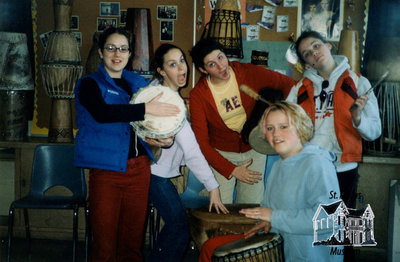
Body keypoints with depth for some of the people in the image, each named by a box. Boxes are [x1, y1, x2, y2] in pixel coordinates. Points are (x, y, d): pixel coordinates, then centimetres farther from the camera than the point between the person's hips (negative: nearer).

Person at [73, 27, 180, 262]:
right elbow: (102, 112, -20)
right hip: (105, 171, -4)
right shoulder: (89, 84, 1)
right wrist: (146, 108, -24)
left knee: (132, 243, 11)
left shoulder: (139, 83, 14)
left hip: (139, 169, 4)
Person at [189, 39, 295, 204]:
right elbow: (201, 142, -12)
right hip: (221, 155, -1)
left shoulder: (248, 73, -14)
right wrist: (232, 170, -16)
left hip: (254, 149, 1)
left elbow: (287, 84, -2)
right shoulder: (198, 94, -15)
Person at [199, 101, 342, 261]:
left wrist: (275, 216, -24)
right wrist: (267, 221, 0)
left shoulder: (317, 163, -19)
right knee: (210, 247, 4)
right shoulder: (278, 166, 10)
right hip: (278, 243, 9)